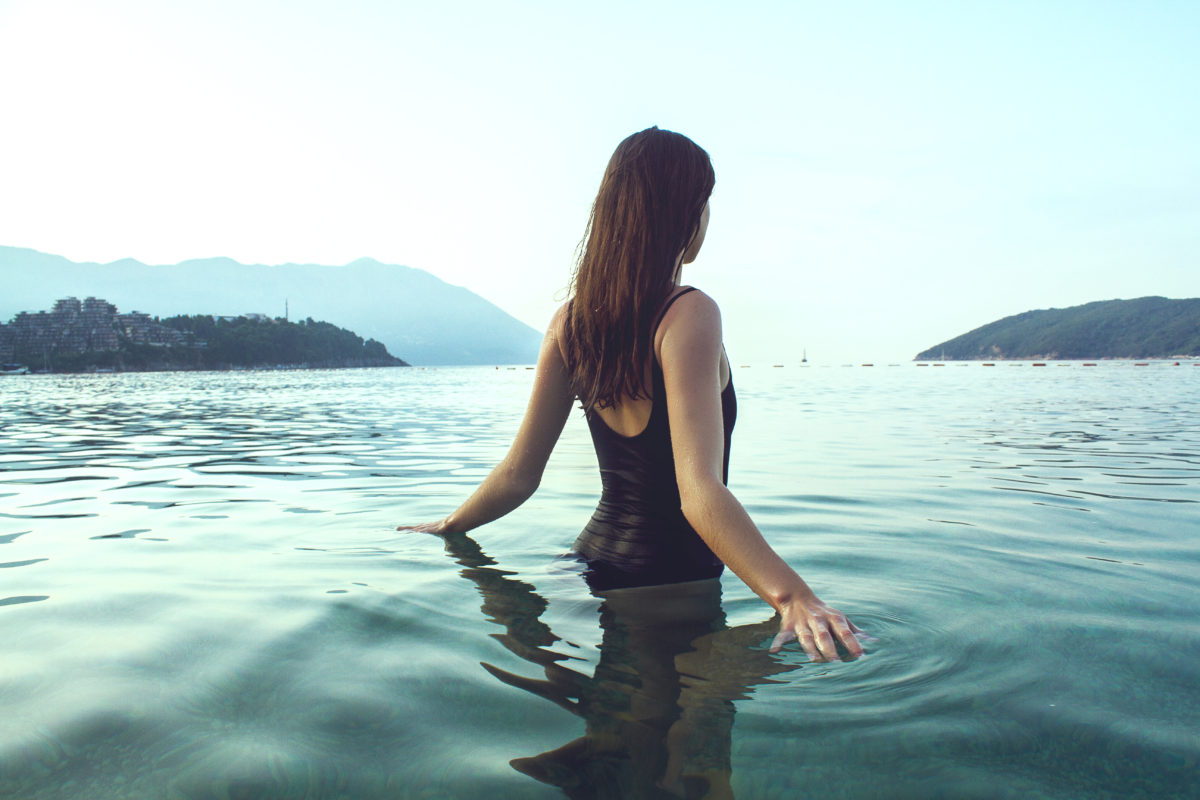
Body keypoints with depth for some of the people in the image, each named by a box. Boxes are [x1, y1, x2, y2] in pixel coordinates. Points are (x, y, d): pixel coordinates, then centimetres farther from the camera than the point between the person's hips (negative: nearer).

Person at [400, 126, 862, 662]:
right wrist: (791, 594, -43)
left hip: (595, 556, 7)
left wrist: (448, 528, 18)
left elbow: (518, 475, 1)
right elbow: (699, 493, -33)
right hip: (671, 580, -7)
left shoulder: (569, 322, -3)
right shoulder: (689, 316, -22)